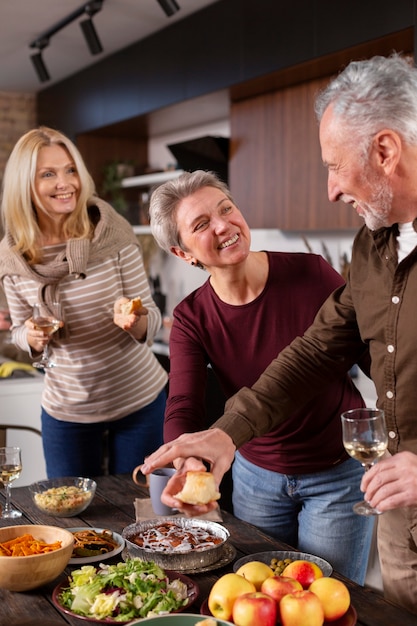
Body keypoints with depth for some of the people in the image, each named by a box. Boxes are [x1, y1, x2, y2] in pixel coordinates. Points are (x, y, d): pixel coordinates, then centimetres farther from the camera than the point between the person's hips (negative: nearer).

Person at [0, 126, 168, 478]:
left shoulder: (114, 233, -15)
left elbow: (151, 323, -11)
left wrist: (135, 320, -32)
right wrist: (32, 336, -16)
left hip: (139, 401, -1)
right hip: (66, 410, 2)